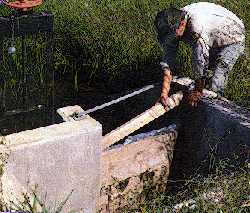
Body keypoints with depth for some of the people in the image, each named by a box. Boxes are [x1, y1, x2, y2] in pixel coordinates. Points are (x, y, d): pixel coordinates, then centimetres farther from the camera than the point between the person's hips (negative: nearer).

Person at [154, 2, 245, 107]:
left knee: (215, 86, -14)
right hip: (212, 41, 7)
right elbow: (168, 60, -19)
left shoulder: (198, 28, -43)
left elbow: (201, 62, -35)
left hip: (231, 41, -7)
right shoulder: (173, 25, -19)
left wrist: (197, 91, -23)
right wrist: (164, 92, -26)